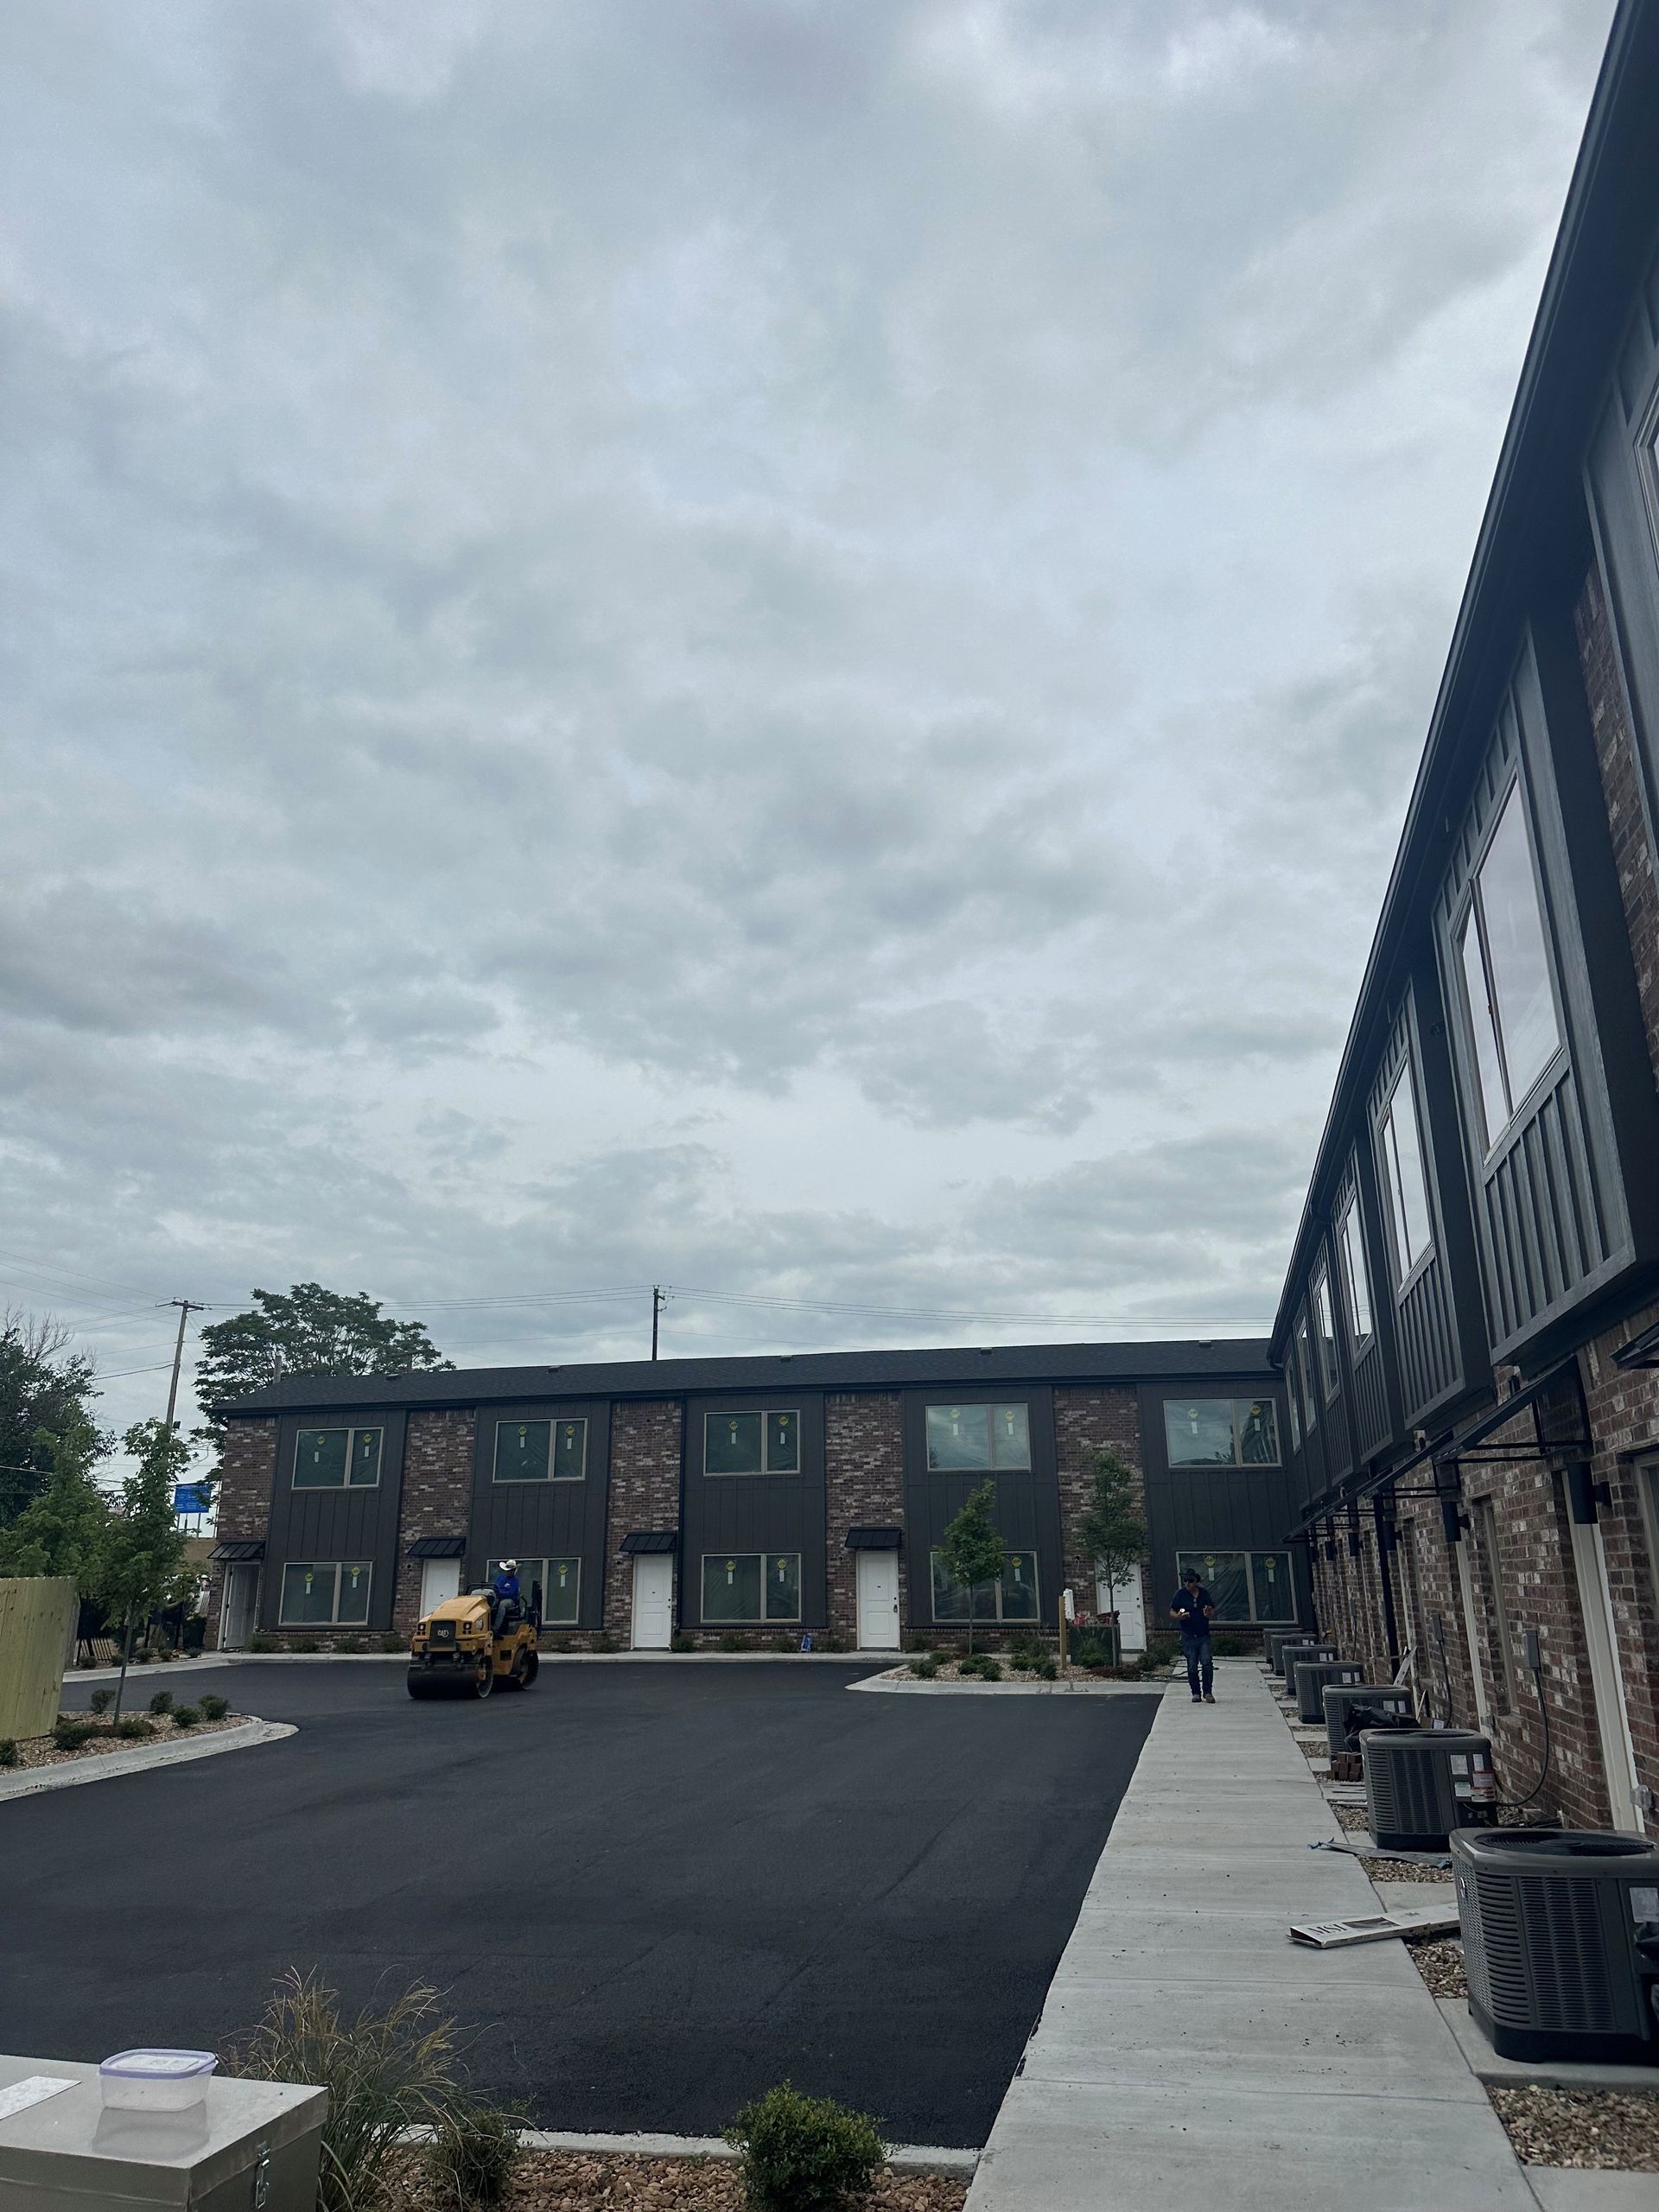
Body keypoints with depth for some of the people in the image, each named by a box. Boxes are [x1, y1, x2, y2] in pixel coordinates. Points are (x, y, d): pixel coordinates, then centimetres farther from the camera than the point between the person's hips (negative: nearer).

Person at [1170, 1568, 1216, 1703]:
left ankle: (1208, 1692, 1)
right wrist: (1178, 1616, -19)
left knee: (1207, 1663, -11)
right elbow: (1172, 1613, 3)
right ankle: (1196, 1693, 13)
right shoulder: (1180, 1594, 0)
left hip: (1204, 1635, 1)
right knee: (1192, 1666, 0)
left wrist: (1208, 1614, -11)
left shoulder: (1204, 1593, 5)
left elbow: (1213, 1613, 13)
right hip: (1188, 1636, -1)